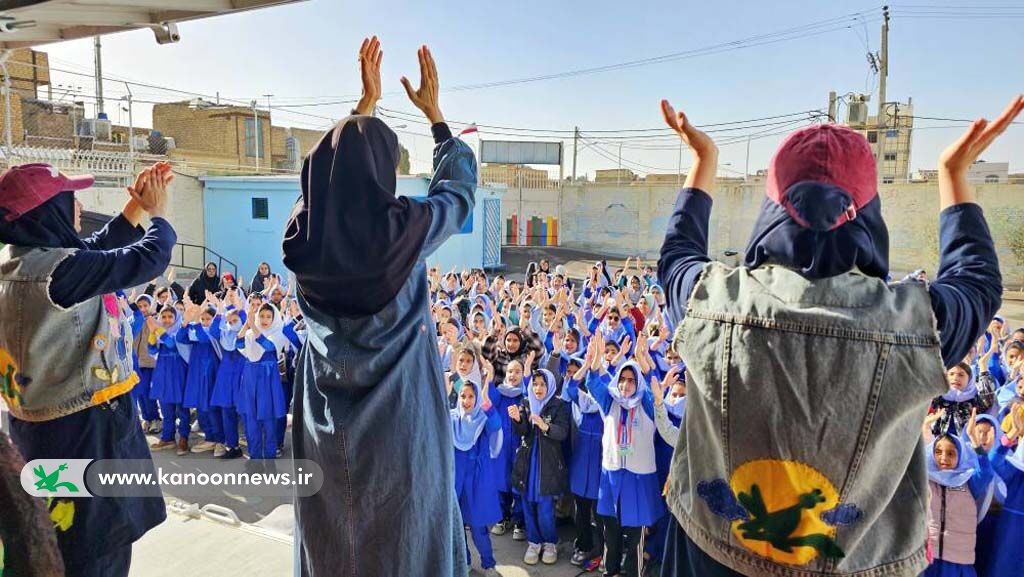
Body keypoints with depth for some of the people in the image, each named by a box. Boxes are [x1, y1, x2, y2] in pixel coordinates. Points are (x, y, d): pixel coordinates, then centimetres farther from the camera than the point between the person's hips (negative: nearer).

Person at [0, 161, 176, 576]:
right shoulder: (57, 268, -25)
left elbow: (96, 250, 15)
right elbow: (148, 259, -19)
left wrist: (137, 206, 13)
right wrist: (158, 212, -1)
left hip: (45, 422, 10)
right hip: (83, 428, -9)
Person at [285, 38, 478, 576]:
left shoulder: (305, 229, -8)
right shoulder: (404, 226, -19)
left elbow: (339, 162, 13)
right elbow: (460, 186, 2)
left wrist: (365, 102, 18)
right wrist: (434, 113, 11)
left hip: (327, 416, 4)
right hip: (400, 412, -4)